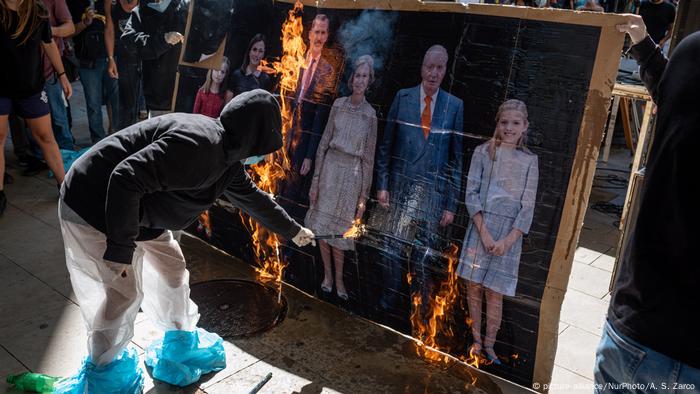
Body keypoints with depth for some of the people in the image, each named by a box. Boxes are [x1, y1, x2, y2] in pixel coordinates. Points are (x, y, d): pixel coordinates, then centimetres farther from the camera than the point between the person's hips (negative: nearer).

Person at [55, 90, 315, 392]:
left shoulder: (226, 155, 2)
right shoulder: (198, 142, -31)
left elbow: (253, 197, 18)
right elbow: (126, 179, -35)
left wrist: (293, 231, 30)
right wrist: (122, 249, -27)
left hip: (135, 210, 10)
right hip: (93, 208, -10)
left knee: (172, 267, 15)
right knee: (125, 292, -4)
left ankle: (181, 344, 36)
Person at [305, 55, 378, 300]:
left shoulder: (370, 114, -3)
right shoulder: (338, 104, 2)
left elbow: (369, 158, -1)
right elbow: (324, 142, 4)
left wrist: (364, 196, -2)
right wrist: (315, 179, 0)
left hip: (352, 175, -2)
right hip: (330, 169, 2)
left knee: (339, 230, 7)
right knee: (322, 225, 6)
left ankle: (338, 278, 25)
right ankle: (327, 274, 24)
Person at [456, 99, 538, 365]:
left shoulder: (529, 160, 3)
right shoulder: (483, 152, 1)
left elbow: (528, 206, 1)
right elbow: (471, 194, -3)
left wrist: (508, 240, -10)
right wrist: (484, 231, -12)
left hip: (509, 234, 0)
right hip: (480, 228, 0)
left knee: (495, 292, 2)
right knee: (474, 286, 6)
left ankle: (489, 344, 16)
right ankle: (476, 339, 21)